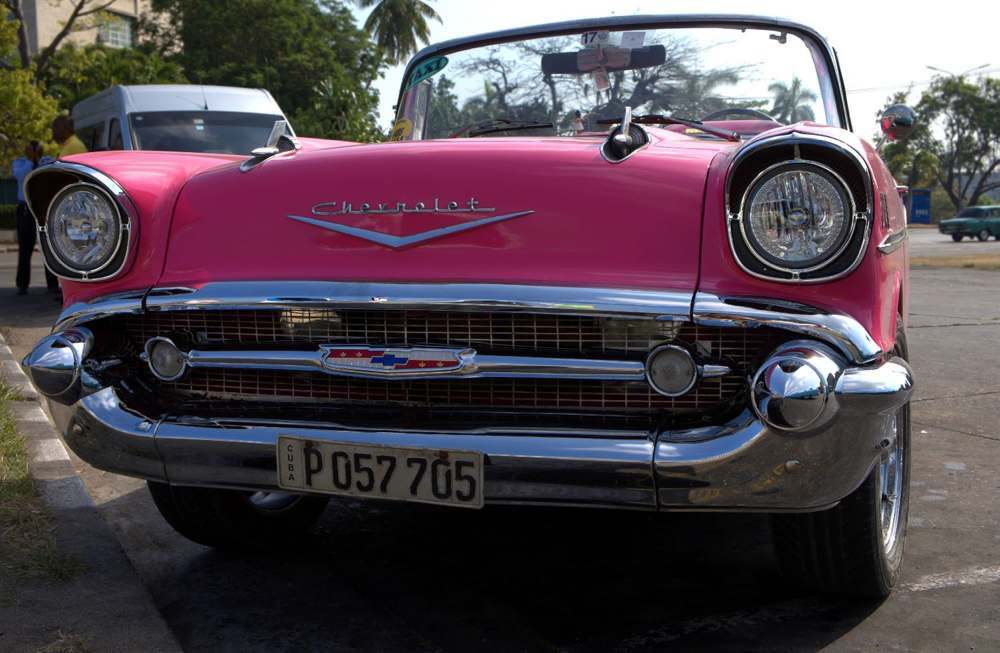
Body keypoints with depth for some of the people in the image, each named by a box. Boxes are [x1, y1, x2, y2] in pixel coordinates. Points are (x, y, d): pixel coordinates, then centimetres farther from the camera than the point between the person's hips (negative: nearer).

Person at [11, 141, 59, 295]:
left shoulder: (49, 161, 4)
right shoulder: (19, 162, 5)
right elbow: (20, 175, -17)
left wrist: (39, 159, -18)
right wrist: (30, 159, -19)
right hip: (26, 209, 0)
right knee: (25, 248, 2)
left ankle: (53, 284, 4)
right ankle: (22, 285, 8)